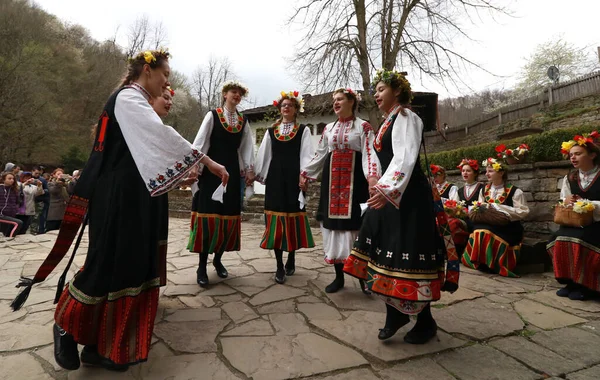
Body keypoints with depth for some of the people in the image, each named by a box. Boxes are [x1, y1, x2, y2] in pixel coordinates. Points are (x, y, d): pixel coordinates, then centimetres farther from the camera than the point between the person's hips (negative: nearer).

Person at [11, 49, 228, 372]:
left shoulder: (137, 103, 20)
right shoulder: (128, 98, -10)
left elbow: (151, 153, 20)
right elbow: (163, 136, -22)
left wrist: (182, 175, 13)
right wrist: (208, 162, -20)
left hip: (138, 198, 10)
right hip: (120, 197, -9)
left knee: (130, 267, 9)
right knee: (109, 265, -1)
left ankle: (98, 345, 19)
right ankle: (66, 324, 25)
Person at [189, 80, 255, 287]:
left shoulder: (244, 121, 12)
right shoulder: (212, 115, 0)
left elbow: (247, 147, 12)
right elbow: (200, 142, -5)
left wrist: (250, 169, 4)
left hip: (232, 171, 4)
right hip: (211, 170, -4)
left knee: (229, 216, 5)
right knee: (208, 215, -5)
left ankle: (218, 259, 21)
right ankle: (202, 266, 4)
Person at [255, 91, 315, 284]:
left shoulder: (303, 130, 7)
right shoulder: (271, 131, 14)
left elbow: (306, 154, -2)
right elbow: (263, 155, 12)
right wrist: (259, 174, 5)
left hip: (294, 177, -2)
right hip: (275, 178, 2)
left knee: (293, 218, 3)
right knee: (276, 220, -1)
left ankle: (291, 259, 22)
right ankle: (279, 266, 5)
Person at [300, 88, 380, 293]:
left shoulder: (363, 126, 1)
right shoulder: (328, 128, 15)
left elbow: (370, 153, -11)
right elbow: (320, 155, 18)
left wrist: (373, 177, -27)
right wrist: (305, 173, 14)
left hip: (354, 178, -4)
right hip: (332, 179, 5)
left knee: (354, 223, -6)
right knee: (334, 223, 3)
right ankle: (339, 276, 14)